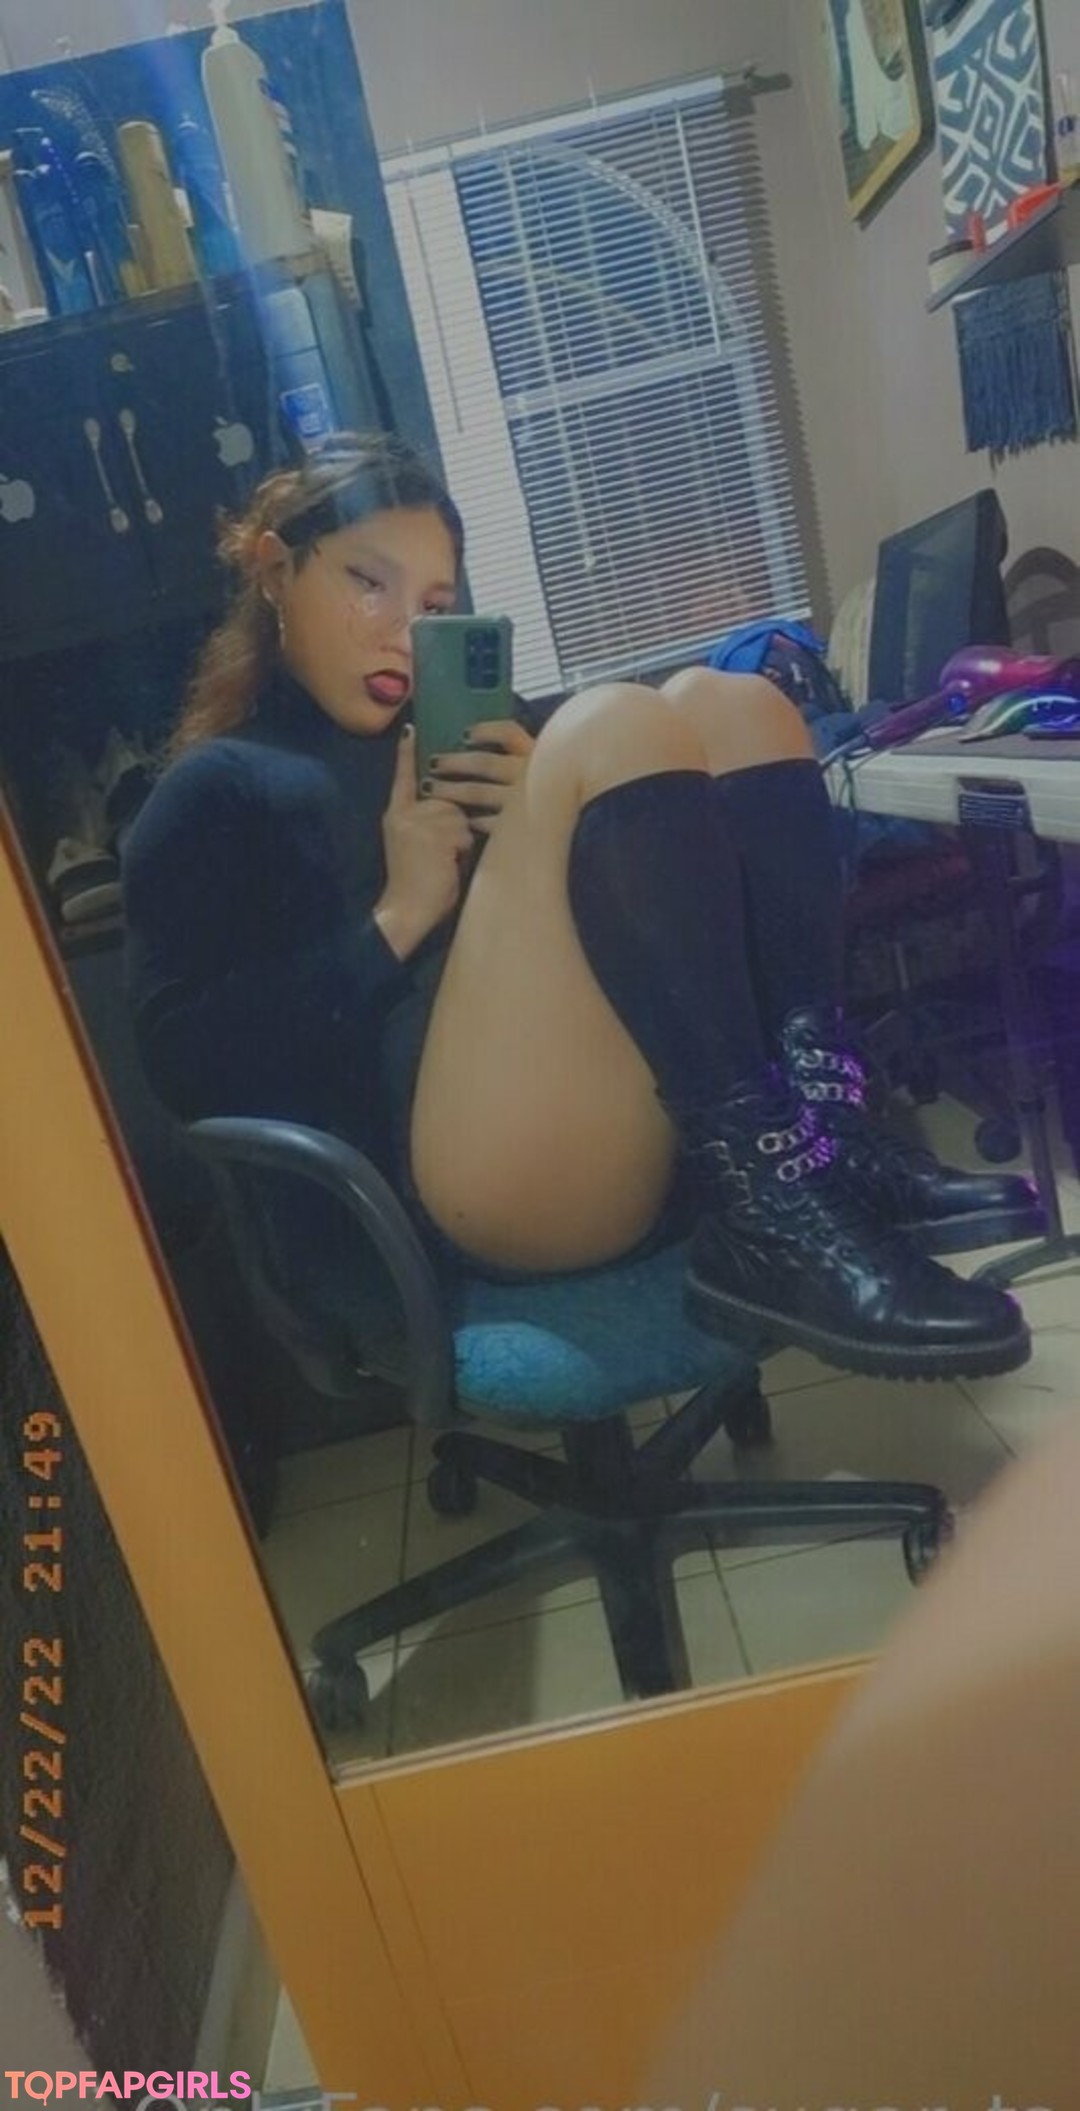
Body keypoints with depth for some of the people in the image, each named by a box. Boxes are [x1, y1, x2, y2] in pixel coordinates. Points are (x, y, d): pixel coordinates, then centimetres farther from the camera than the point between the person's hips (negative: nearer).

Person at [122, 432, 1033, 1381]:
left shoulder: (447, 734, 32)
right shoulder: (216, 790, 15)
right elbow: (186, 1063, 0)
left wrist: (550, 822, 2)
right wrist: (397, 919, -8)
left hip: (673, 1134, 7)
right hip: (494, 1172, -6)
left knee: (726, 706, -1)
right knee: (613, 728, -18)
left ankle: (828, 1148, -18)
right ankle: (768, 1215, -28)